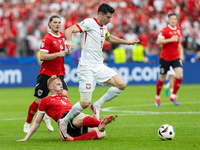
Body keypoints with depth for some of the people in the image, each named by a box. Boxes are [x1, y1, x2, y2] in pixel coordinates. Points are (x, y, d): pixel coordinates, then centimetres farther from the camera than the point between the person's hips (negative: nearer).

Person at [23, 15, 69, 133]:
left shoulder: (62, 36, 10)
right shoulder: (47, 38, -13)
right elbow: (42, 57, -23)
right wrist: (58, 54, -25)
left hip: (59, 73, 6)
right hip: (46, 73, -6)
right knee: (39, 101, -2)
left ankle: (48, 116, 8)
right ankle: (28, 123, 18)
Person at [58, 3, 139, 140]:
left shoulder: (104, 28, 15)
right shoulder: (89, 23, -10)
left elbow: (110, 38, 39)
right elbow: (69, 30, -21)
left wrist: (128, 42, 38)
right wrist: (69, 41, -41)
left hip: (99, 67, 8)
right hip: (87, 68, -8)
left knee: (121, 85, -6)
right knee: (85, 103, -11)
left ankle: (97, 105, 6)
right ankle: (64, 122, 10)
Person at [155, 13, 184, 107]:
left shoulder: (178, 29, 7)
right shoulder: (165, 30, -12)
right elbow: (158, 41, -24)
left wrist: (181, 53, 16)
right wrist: (170, 39, -28)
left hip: (176, 57, 4)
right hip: (165, 57, -4)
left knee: (180, 75, -15)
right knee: (162, 79, 5)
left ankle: (173, 95, -2)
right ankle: (157, 97, 28)